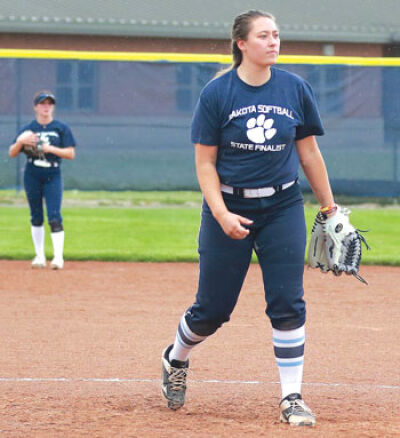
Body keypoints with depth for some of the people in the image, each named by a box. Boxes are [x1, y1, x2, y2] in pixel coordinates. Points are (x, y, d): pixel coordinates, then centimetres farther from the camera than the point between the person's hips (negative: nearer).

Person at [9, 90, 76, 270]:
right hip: (32, 176, 2)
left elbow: (71, 154, -3)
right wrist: (20, 141, -17)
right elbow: (12, 153, 3)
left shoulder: (61, 128, 2)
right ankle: (40, 256, 15)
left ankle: (58, 256, -13)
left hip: (53, 176, -2)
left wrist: (50, 148, -16)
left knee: (54, 217, -12)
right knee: (36, 217, 8)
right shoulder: (28, 129, 5)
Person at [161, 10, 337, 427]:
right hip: (228, 206, -2)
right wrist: (221, 214, -17)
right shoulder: (216, 93, -7)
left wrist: (328, 206, 11)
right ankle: (175, 359, 35)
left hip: (282, 208, 2)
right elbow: (205, 162, -6)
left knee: (288, 304, -4)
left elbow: (309, 153, 9)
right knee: (212, 307, 5)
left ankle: (292, 398, 3)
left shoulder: (295, 89, 1)